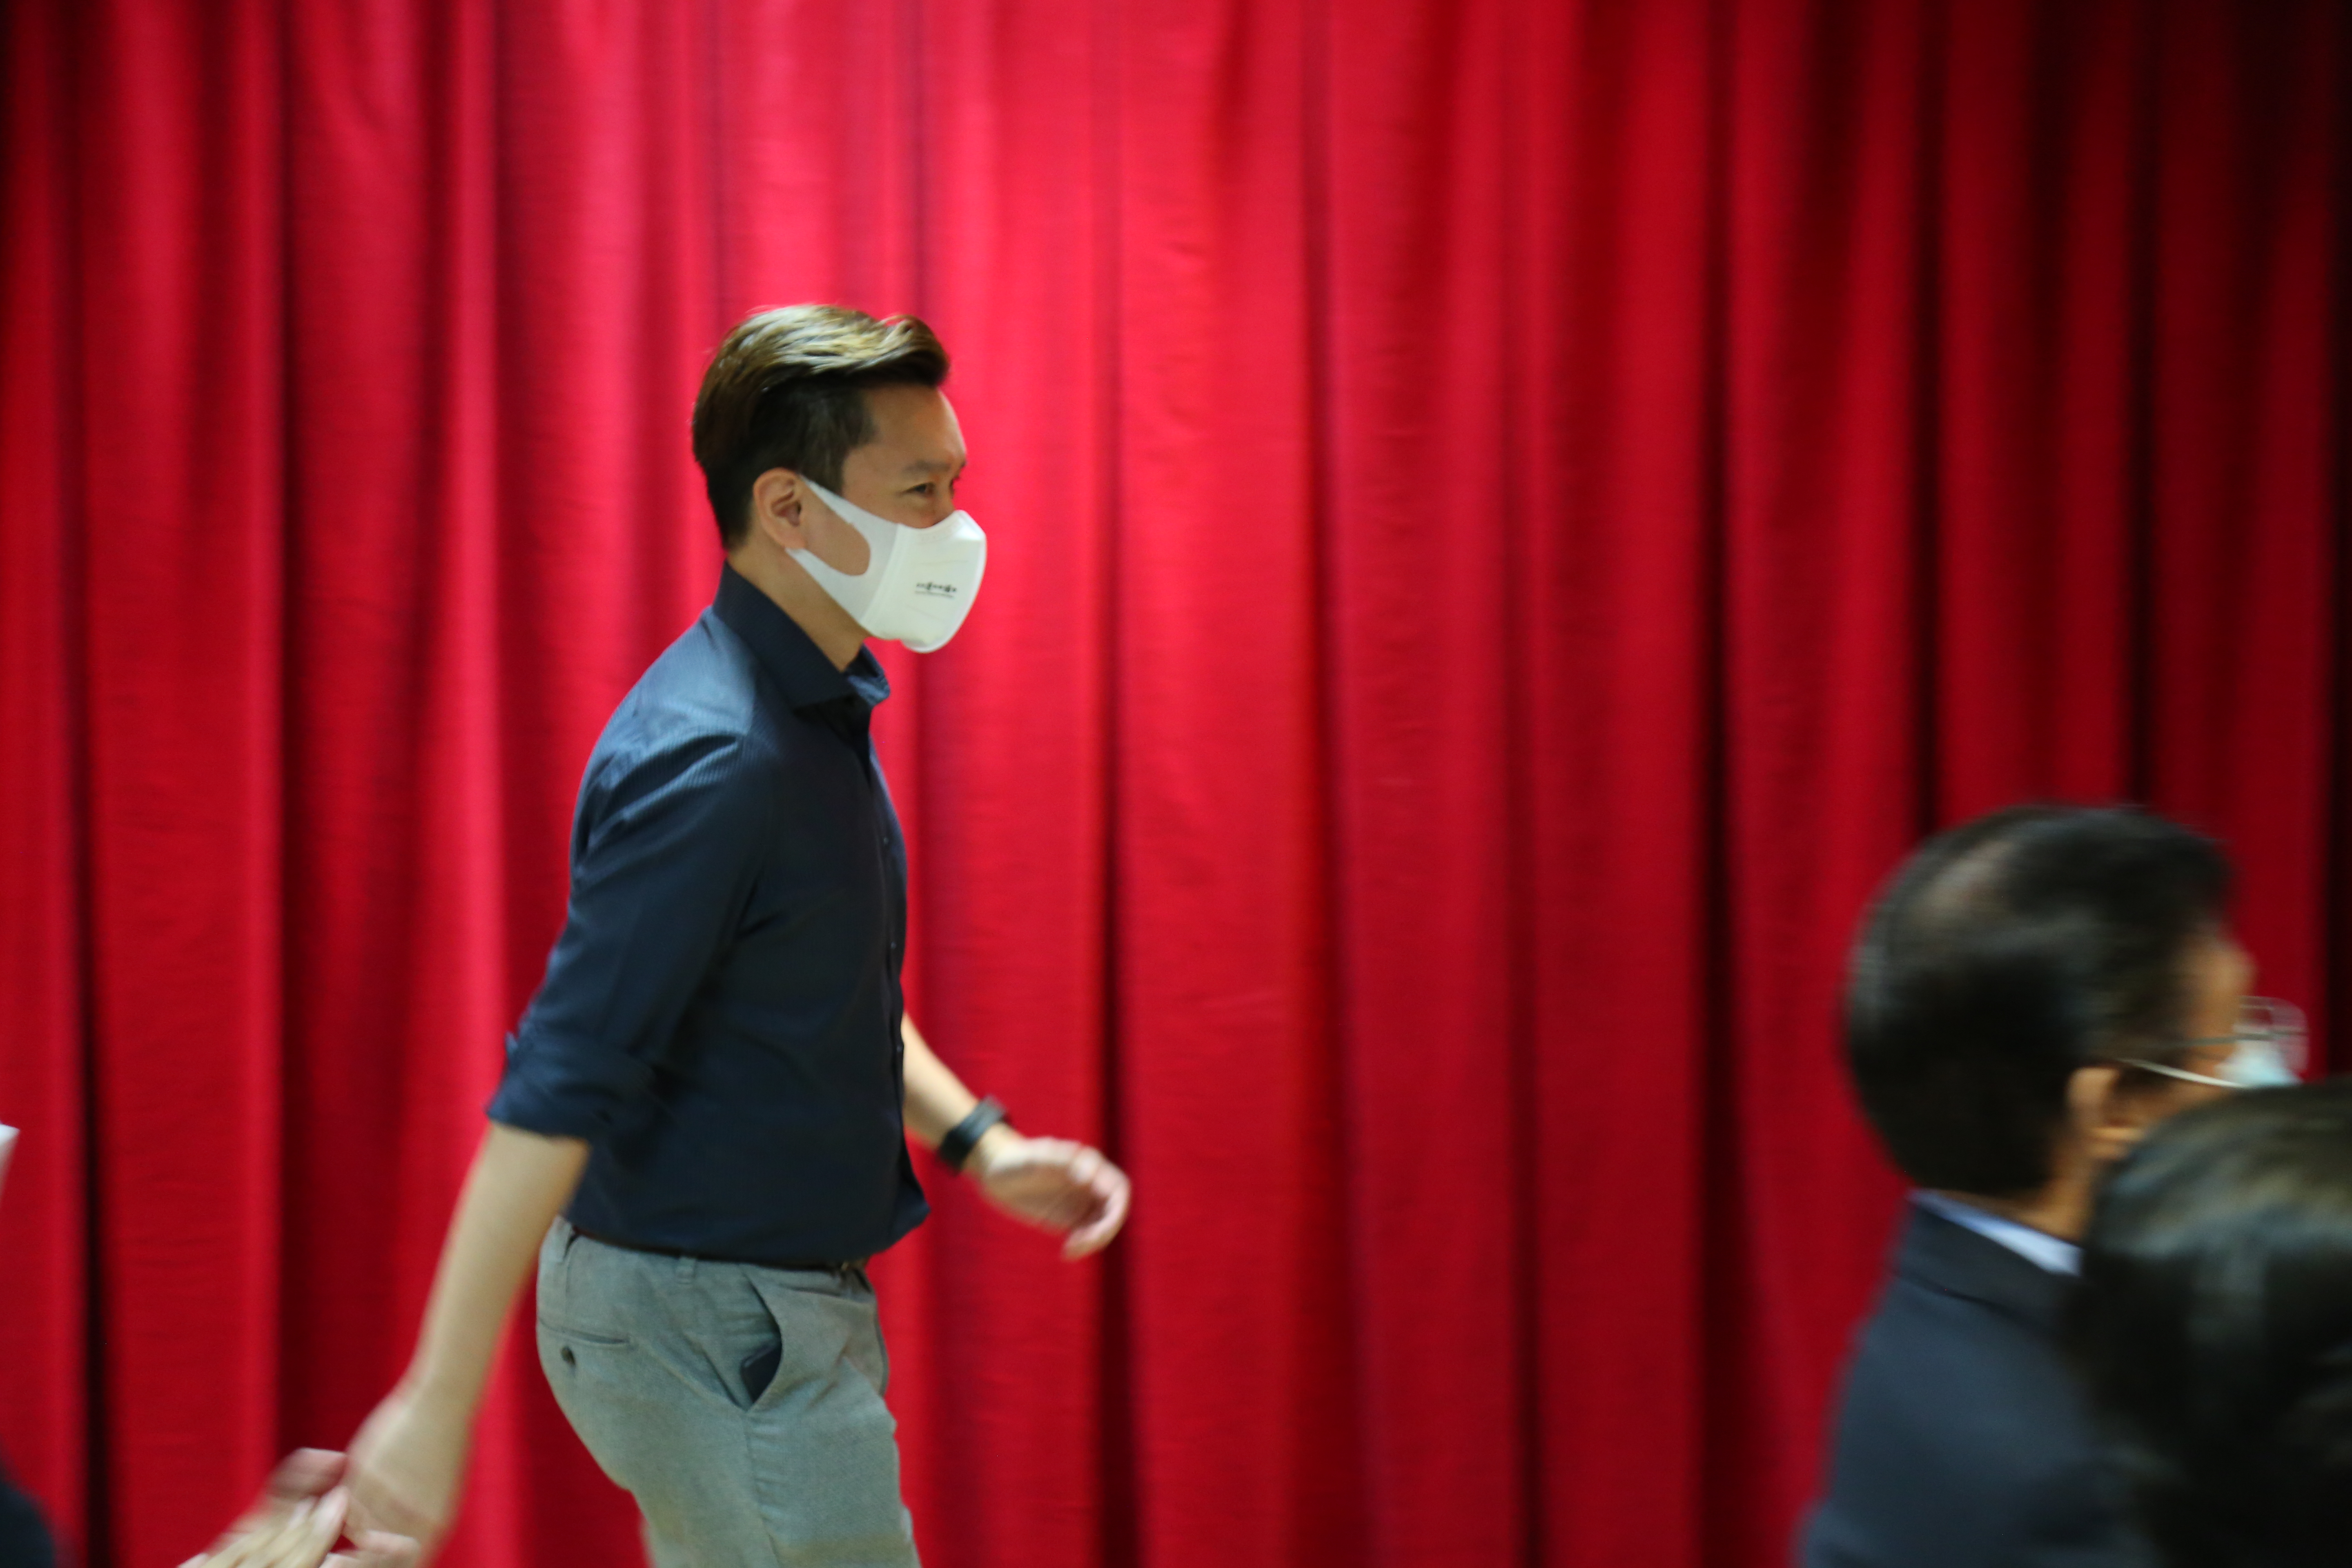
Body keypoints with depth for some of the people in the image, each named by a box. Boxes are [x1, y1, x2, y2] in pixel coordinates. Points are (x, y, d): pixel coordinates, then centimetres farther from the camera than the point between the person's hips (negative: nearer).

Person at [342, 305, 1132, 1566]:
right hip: (714, 1331, -10)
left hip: (769, 1311, 10)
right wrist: (439, 1400, -28)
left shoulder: (814, 711, 8)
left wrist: (979, 1142, 13)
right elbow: (558, 1086, -27)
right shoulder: (717, 760, -23)